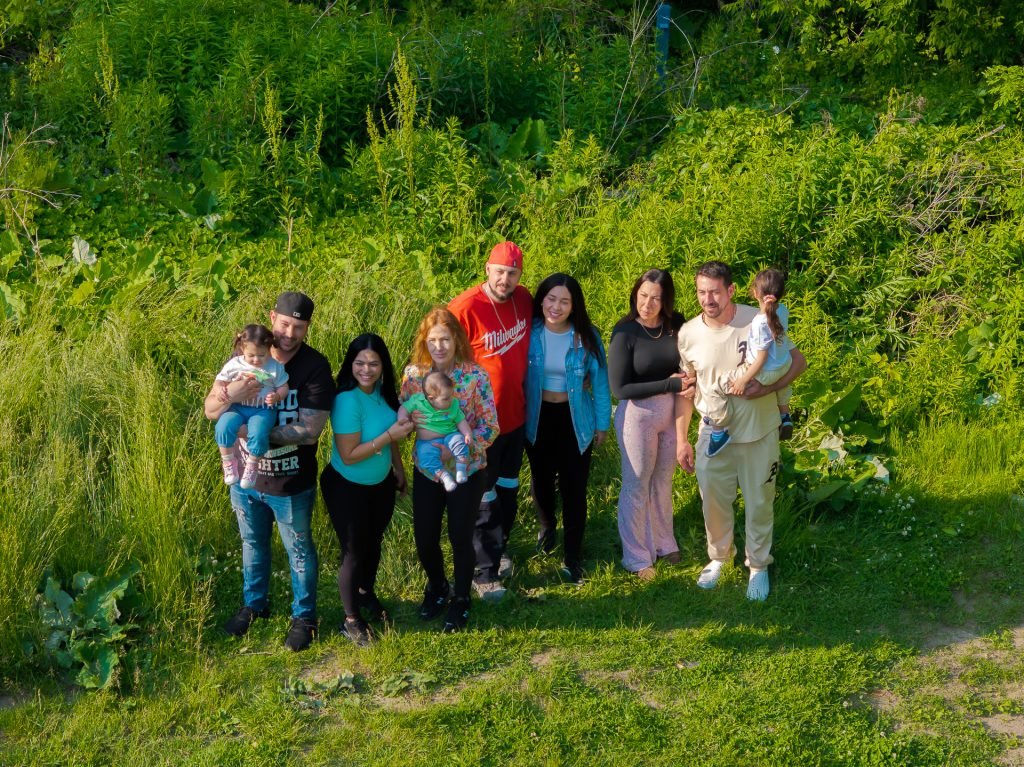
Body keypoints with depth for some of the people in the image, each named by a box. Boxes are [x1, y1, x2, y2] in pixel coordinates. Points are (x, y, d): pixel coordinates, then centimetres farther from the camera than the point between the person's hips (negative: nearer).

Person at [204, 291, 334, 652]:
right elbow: (210, 410, -10)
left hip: (290, 484, -4)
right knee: (253, 543, 25)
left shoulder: (315, 367, -19)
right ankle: (254, 603, 47)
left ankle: (304, 616, 35)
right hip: (244, 475, 4)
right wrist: (229, 395, -33)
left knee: (298, 550, 16)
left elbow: (310, 430, -25)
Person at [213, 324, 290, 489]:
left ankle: (251, 467, -4)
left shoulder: (275, 367, 4)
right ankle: (228, 463, -6)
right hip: (237, 407, 2)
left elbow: (283, 388, 8)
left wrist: (277, 396, -15)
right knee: (223, 427, -30)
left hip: (263, 409, -1)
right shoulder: (234, 364, 5)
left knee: (258, 435, -32)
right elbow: (220, 381, 11)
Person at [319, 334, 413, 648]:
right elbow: (348, 455, -30)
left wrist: (399, 469, 16)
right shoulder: (347, 400, -30)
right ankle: (351, 620, 27)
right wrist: (390, 435, -30)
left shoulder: (382, 391, -8)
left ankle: (366, 594, 51)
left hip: (381, 483, 7)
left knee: (373, 543, 25)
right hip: (347, 489, -7)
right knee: (354, 552, 7)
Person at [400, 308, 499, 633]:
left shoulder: (475, 375, -15)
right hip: (426, 470, 3)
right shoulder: (413, 374, -7)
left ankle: (461, 598, 33)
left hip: (466, 471, -2)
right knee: (424, 539, 9)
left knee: (461, 537, 6)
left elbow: (490, 426, -14)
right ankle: (436, 588, 41)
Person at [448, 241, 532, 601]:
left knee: (508, 488, 22)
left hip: (516, 414, 6)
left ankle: (498, 550, 42)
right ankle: (484, 571, 18)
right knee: (484, 496, 5)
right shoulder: (465, 308, -22)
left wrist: (527, 392, 13)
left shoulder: (524, 299, -4)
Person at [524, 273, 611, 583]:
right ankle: (546, 526, 52)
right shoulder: (530, 332, -14)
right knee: (542, 479, 22)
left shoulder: (587, 337, -15)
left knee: (574, 486, 1)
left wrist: (602, 423, -2)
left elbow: (599, 380, -6)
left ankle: (572, 555, 16)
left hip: (574, 419, -2)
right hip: (537, 418, 2)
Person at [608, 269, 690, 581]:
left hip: (671, 412, 4)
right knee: (637, 484, 9)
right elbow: (620, 388, -19)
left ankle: (663, 543, 39)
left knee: (663, 480, 20)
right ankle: (636, 556, 23)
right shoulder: (625, 333, -18)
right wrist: (670, 384, -21)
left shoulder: (677, 325, -8)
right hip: (637, 413, -4)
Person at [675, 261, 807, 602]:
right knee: (713, 501, 15)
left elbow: (798, 361, -9)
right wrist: (682, 439, 1)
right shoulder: (688, 334, -9)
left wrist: (767, 387, -25)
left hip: (758, 432, -2)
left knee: (759, 502, 11)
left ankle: (758, 566, 31)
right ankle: (719, 557, 39)